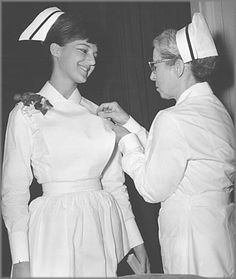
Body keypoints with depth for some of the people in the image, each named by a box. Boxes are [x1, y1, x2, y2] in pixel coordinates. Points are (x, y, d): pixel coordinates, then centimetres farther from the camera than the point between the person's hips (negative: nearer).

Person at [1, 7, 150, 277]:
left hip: (103, 228, 4)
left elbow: (114, 184, 14)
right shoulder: (26, 114, -3)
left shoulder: (98, 114, 10)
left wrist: (136, 241, 11)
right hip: (55, 228, -4)